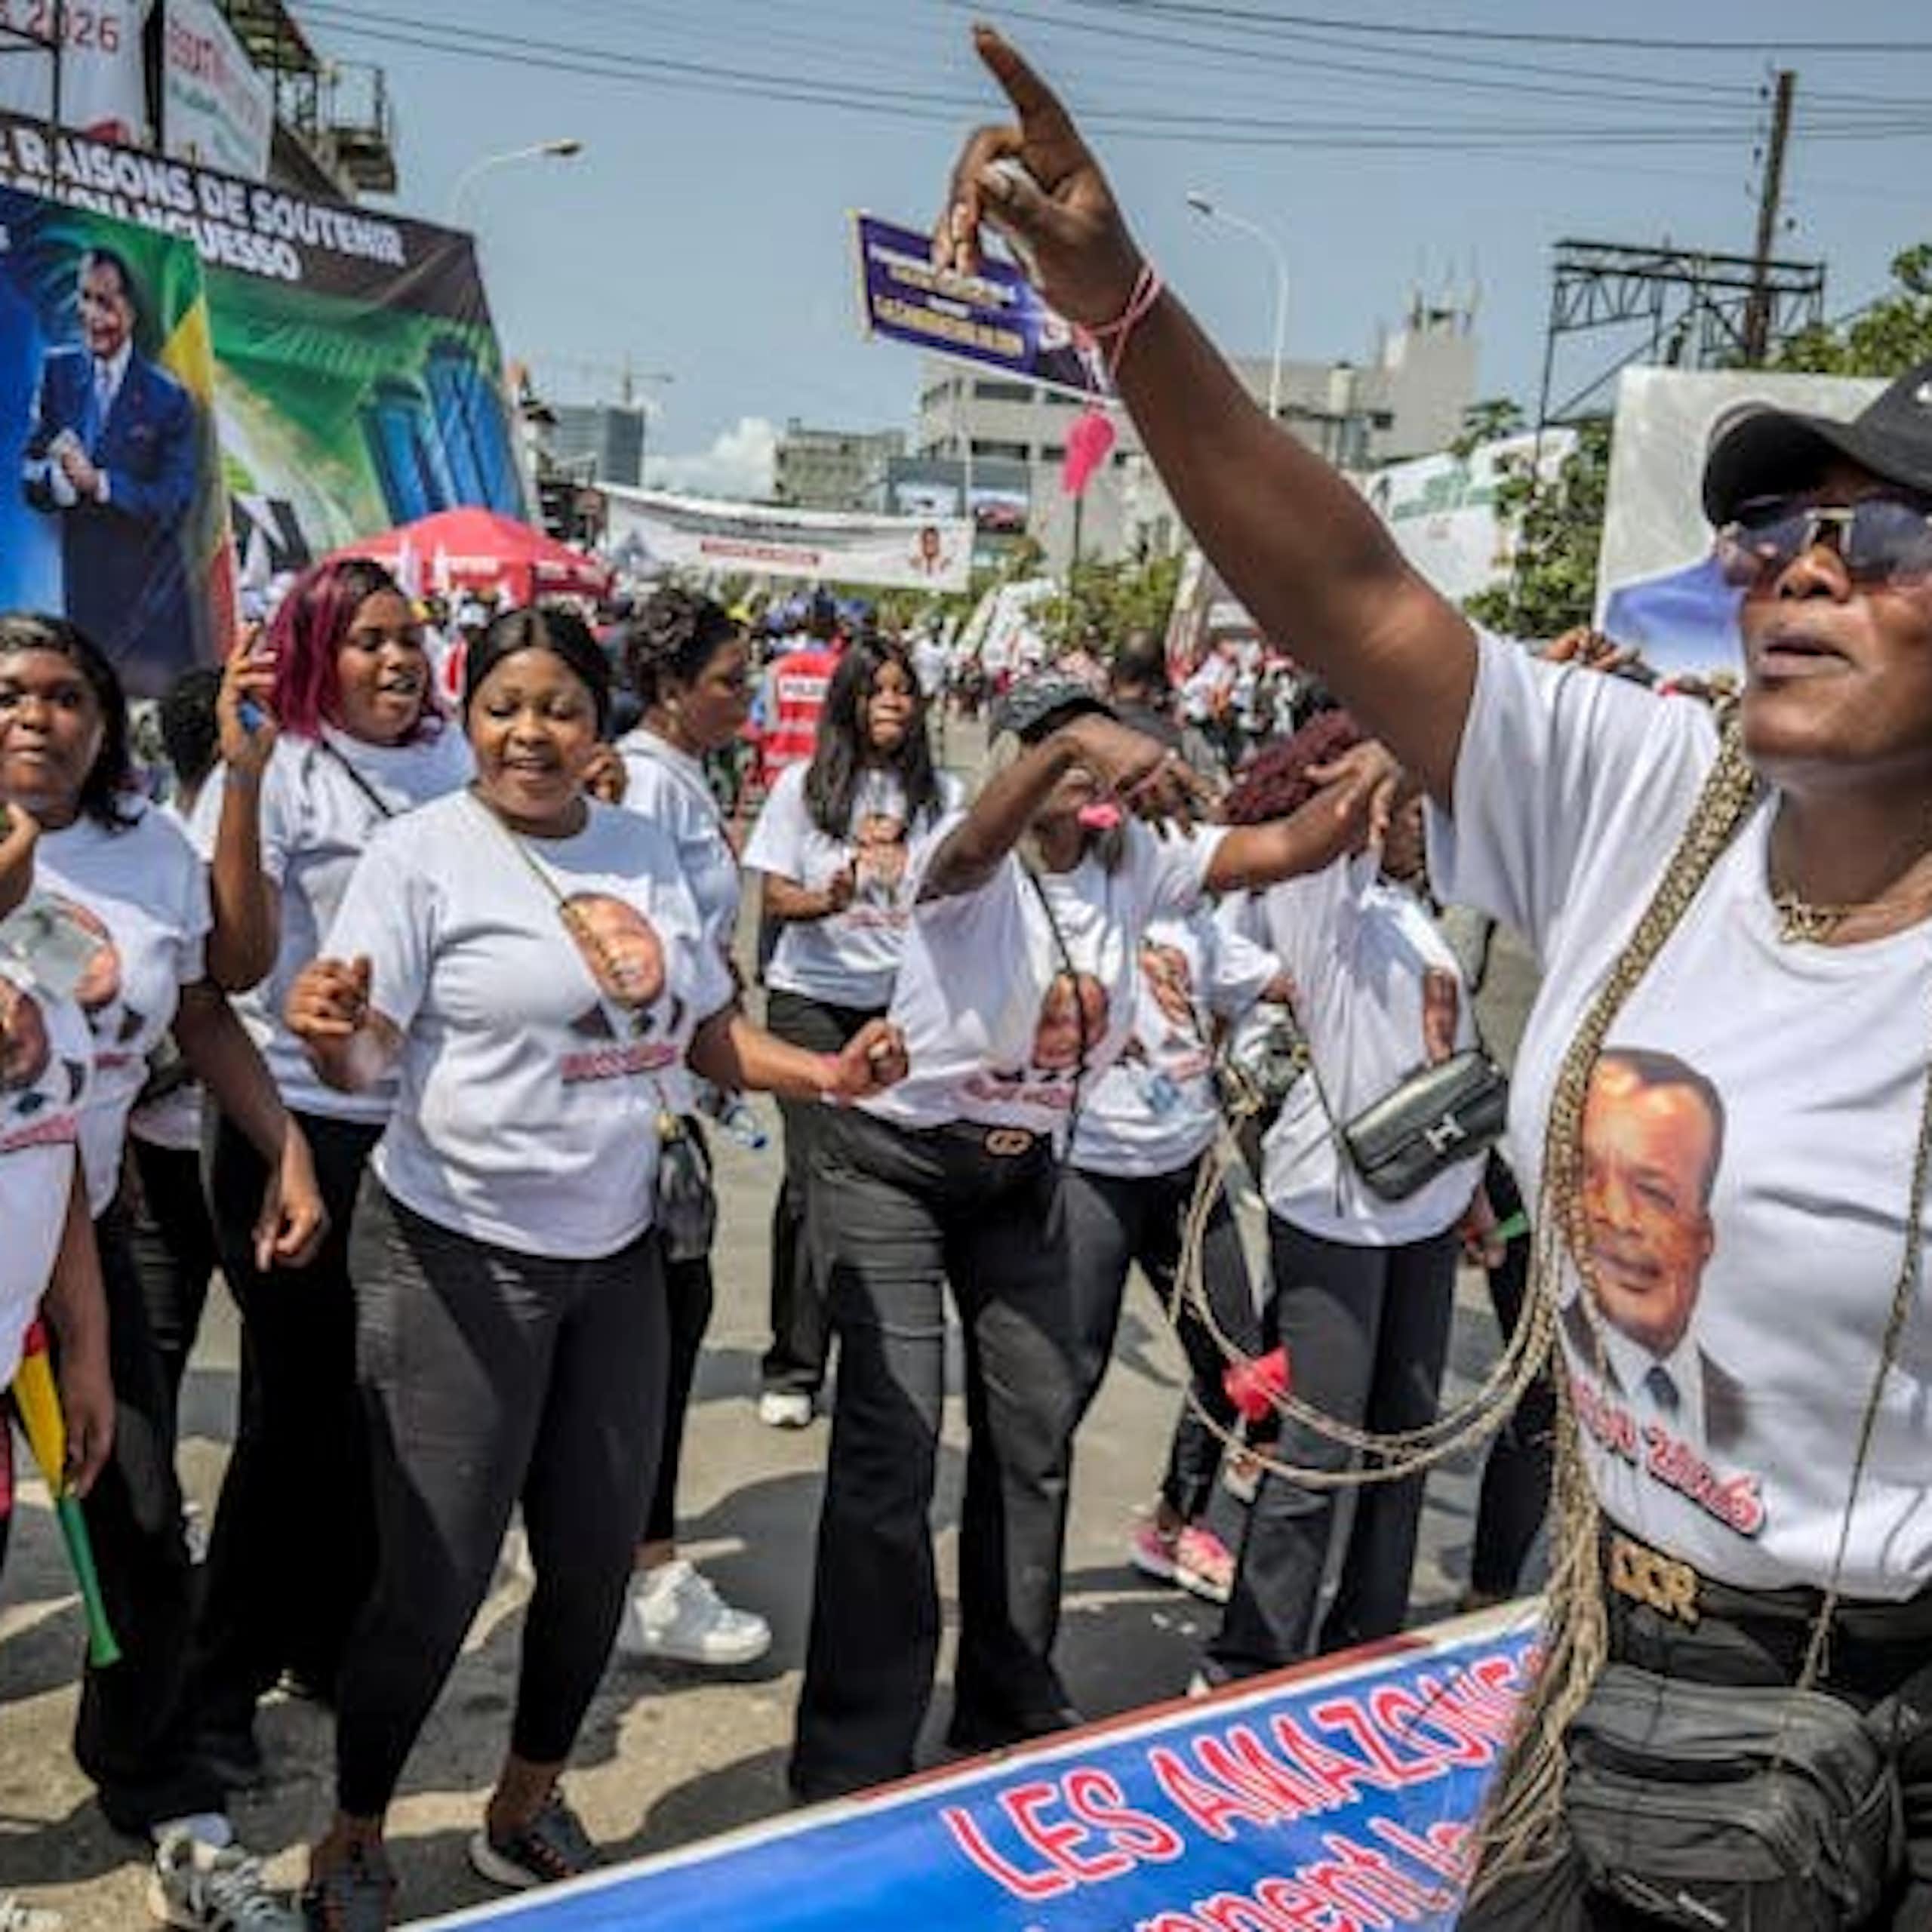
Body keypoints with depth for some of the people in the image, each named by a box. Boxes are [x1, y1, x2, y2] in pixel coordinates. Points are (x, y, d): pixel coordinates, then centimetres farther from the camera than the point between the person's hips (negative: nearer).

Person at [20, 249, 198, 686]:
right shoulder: (58, 371, 6)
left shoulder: (168, 397, -6)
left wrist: (98, 483, -23)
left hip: (149, 586, -3)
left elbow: (175, 503, -10)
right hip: (82, 581, 3)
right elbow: (29, 477, 5)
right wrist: (57, 476, -18)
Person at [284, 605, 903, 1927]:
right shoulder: (426, 849, -11)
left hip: (616, 1253, 6)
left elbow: (706, 1029, 12)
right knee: (437, 1582, 1)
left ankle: (528, 1808, 39)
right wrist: (329, 1024, -38)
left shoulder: (646, 849, 5)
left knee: (598, 1561, 15)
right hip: (459, 1258, -5)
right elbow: (364, 1057, -16)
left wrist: (828, 1073, -3)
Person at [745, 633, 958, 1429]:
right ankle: (792, 1368, 8)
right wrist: (826, 901, -19)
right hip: (812, 1002, -1)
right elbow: (773, 896, -1)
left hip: (907, 1004, 2)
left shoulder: (943, 795, 6)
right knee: (814, 1178, -3)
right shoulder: (804, 786, 3)